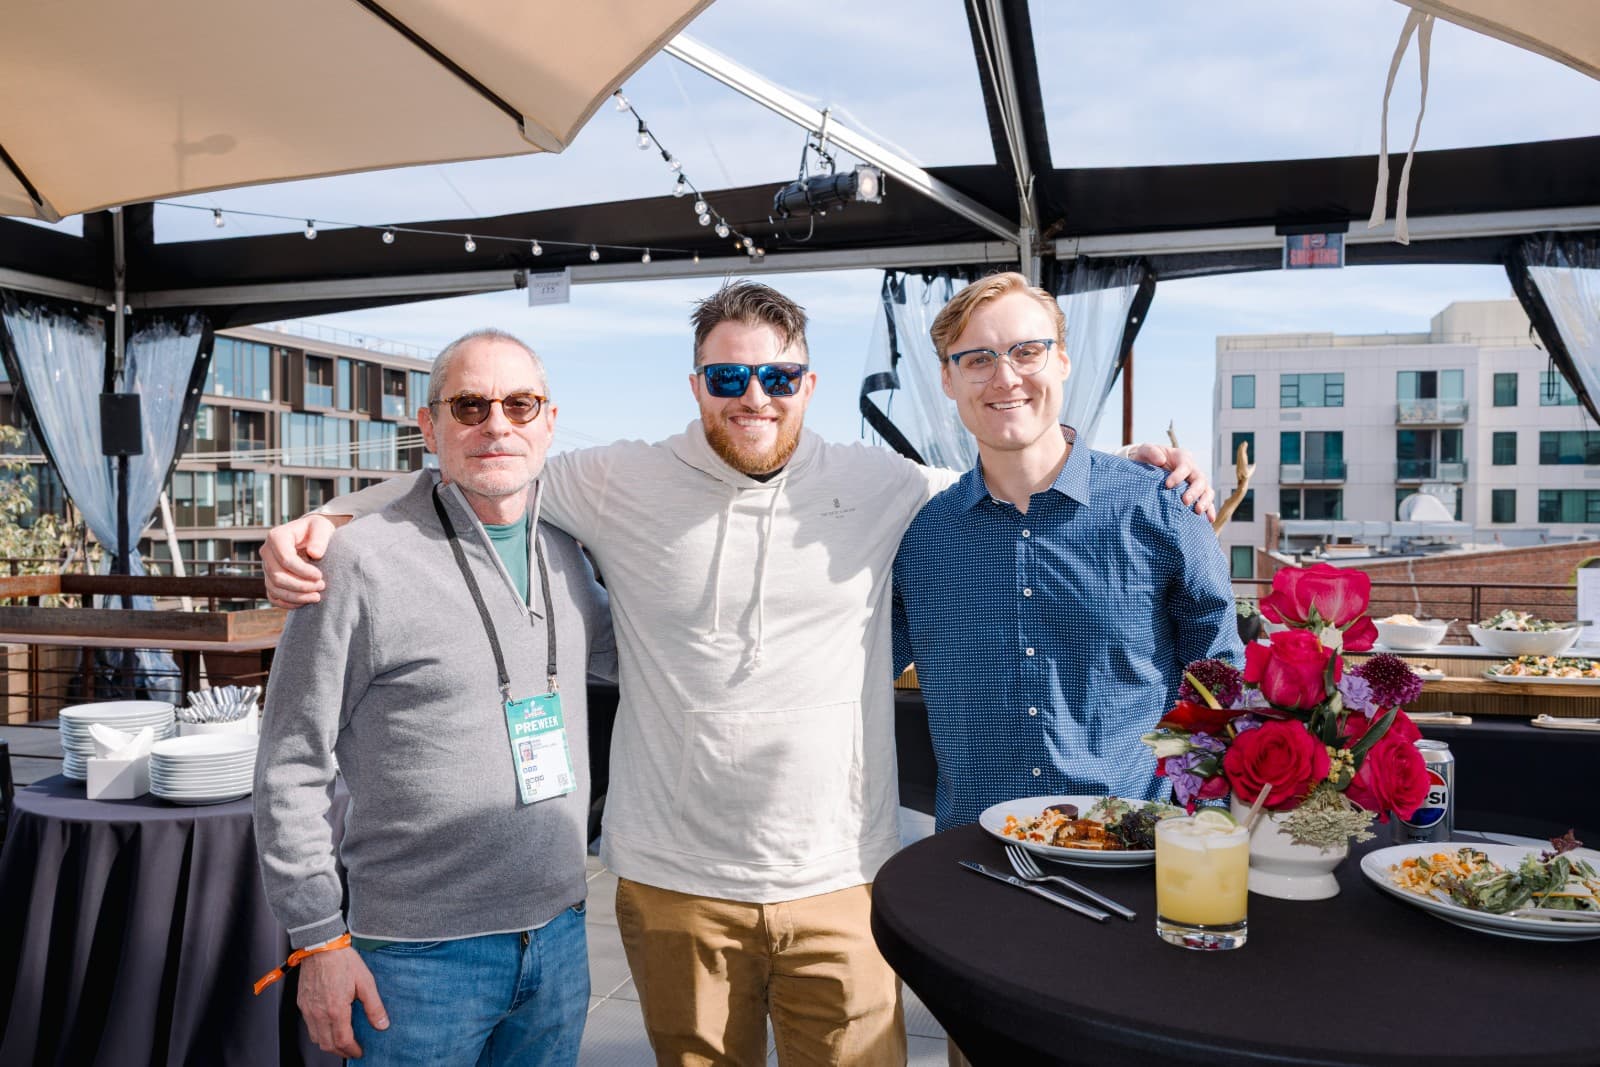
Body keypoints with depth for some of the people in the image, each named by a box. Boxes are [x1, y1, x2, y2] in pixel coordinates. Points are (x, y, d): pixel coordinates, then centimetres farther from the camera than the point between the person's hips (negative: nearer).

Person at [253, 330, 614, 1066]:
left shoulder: (565, 553, 3)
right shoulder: (364, 561, -13)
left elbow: (611, 651, 22)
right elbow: (291, 768, -9)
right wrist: (319, 940, -8)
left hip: (560, 933, 5)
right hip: (421, 953, -5)